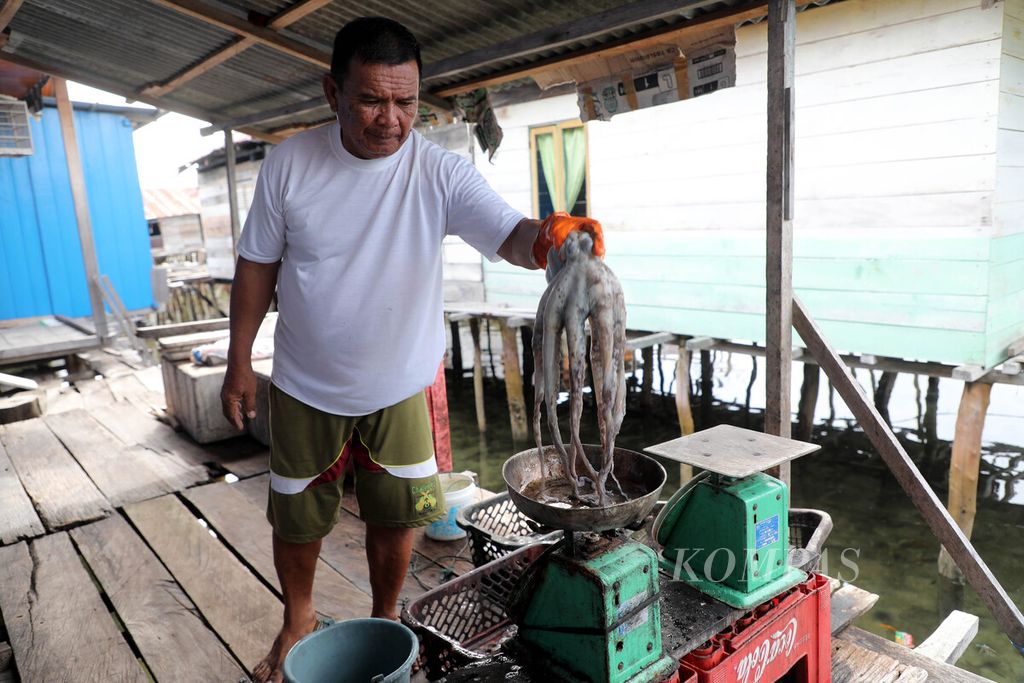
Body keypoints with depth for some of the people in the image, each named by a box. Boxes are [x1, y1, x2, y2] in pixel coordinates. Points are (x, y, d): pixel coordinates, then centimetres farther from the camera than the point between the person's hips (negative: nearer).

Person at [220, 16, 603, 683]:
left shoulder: (441, 172, -16)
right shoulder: (290, 163, -11)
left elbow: (510, 235, -28)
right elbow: (259, 263, -3)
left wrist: (547, 238, -52)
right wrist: (239, 363, 0)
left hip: (400, 385, -1)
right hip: (306, 386, 2)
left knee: (395, 518, 11)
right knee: (295, 518, 17)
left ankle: (385, 621, 40)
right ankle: (298, 620, 46)